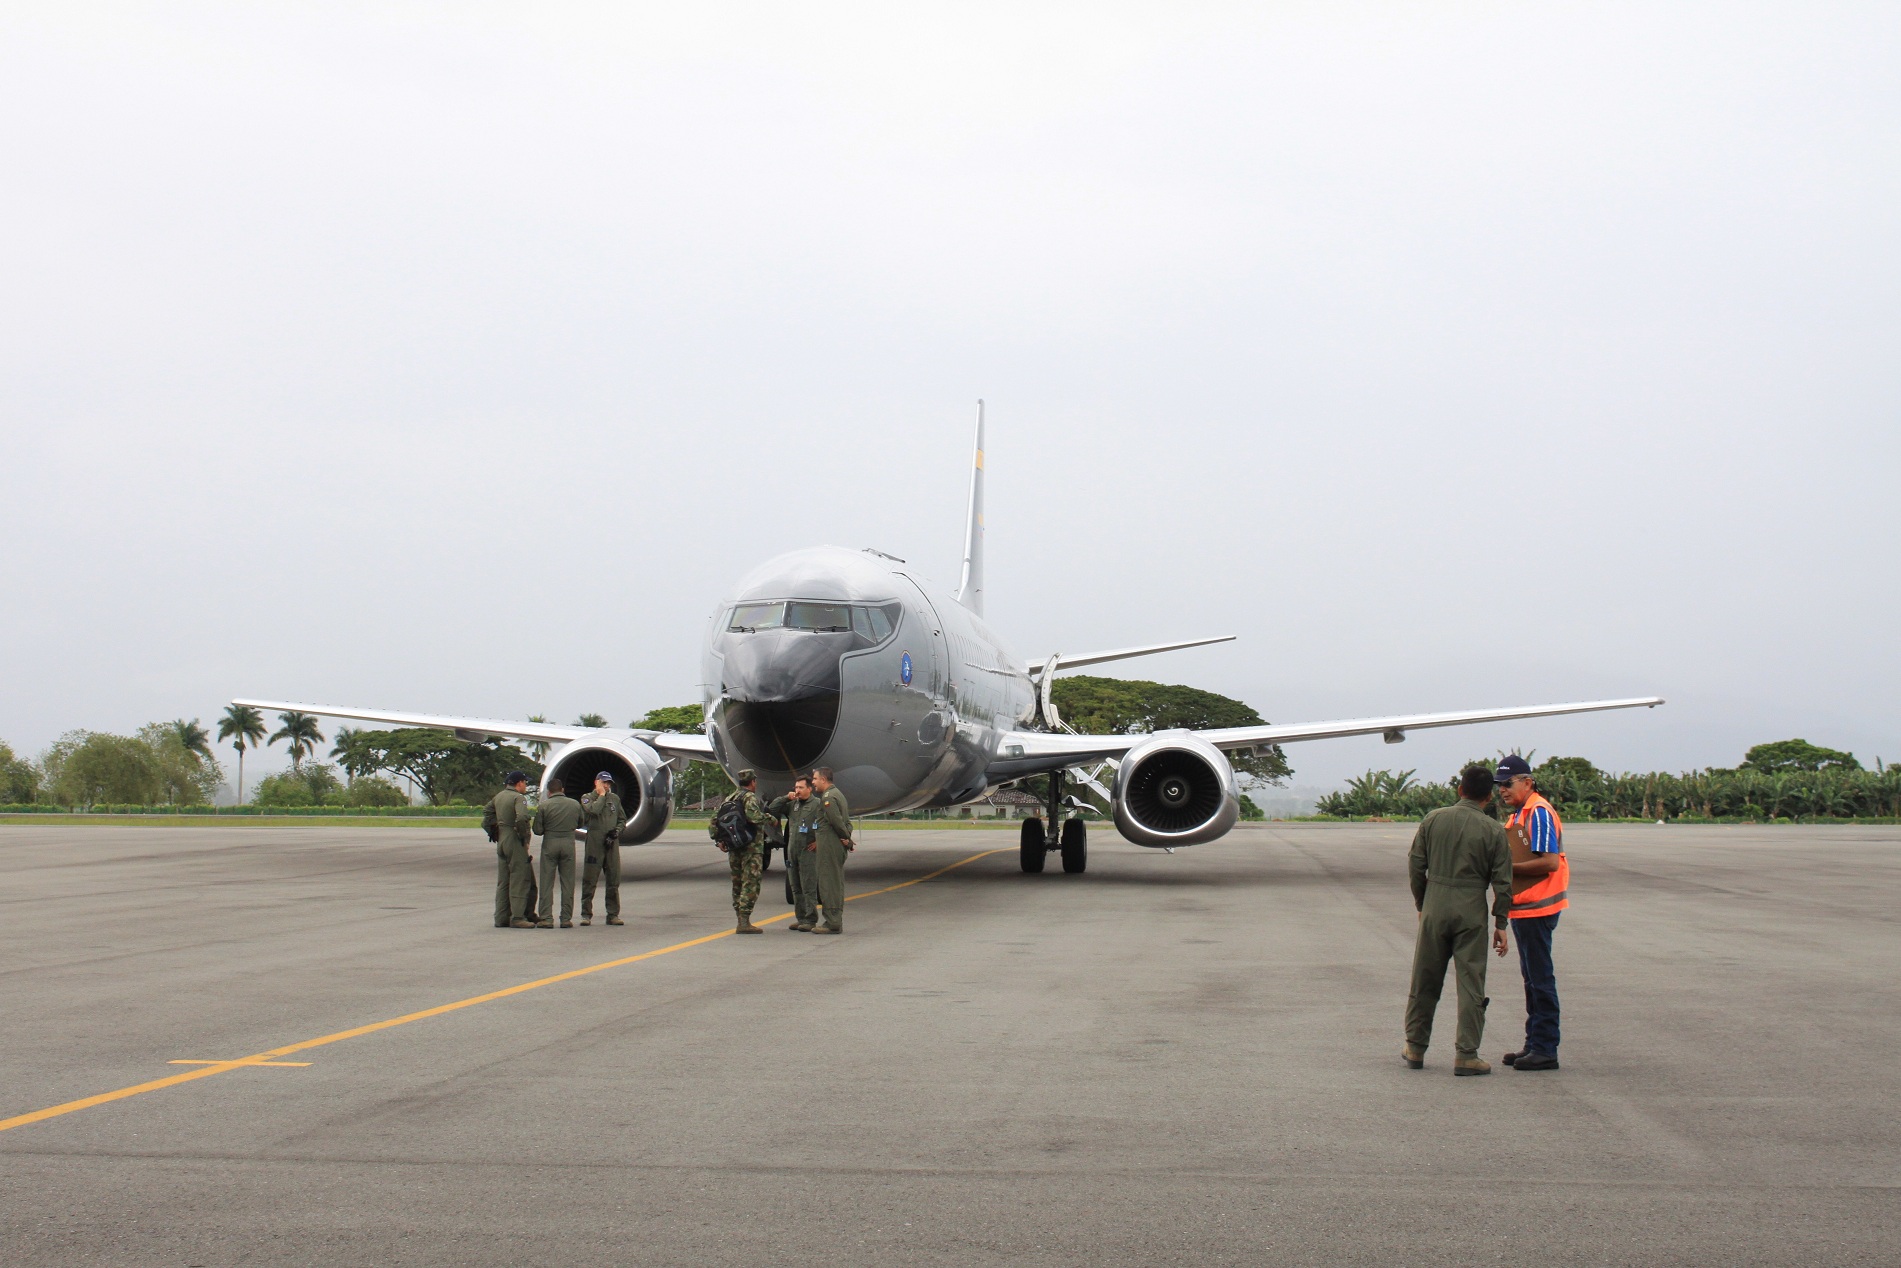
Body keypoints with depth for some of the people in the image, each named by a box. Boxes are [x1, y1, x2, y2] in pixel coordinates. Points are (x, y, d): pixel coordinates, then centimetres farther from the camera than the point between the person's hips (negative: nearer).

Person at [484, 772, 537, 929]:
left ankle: (501, 918, 15)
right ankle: (517, 917, -8)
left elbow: (486, 811, 23)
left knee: (502, 881, 13)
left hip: (501, 841, 8)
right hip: (515, 842, -8)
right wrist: (524, 837, -15)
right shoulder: (518, 798, -13)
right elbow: (521, 818, -28)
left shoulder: (498, 797, 13)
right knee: (518, 879, -5)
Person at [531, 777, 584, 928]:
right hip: (569, 843, 2)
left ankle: (546, 918, 1)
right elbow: (579, 824, 15)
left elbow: (537, 830, -4)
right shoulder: (575, 804, 2)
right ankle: (566, 919, 7)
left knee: (547, 883, 4)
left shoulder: (544, 806, -5)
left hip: (550, 844, -2)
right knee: (568, 882, 7)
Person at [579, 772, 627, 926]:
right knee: (590, 880, -4)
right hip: (594, 844, -4)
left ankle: (613, 914, 10)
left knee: (614, 880, 4)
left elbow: (622, 819, 20)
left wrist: (617, 831, 1)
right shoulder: (587, 798, 4)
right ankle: (586, 914, 2)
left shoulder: (615, 799, 17)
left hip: (612, 844, 4)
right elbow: (593, 810, -18)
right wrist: (601, 795, -5)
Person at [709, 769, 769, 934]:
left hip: (733, 848, 8)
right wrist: (766, 817, -9)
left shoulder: (729, 797, 14)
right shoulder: (750, 797, -9)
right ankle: (744, 922, -13)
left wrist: (717, 839, 12)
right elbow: (753, 816, -27)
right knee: (750, 884, -7)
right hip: (750, 847, -8)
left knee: (737, 884, 14)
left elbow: (714, 819, 12)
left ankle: (741, 920, 17)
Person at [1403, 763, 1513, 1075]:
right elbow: (1502, 883, -3)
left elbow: (1416, 867, 4)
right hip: (1472, 911, -2)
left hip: (1435, 906, 2)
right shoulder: (1493, 831, -3)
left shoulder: (1433, 820, 2)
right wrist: (1501, 924, 3)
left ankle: (1415, 1048, 19)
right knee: (1471, 983, 3)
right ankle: (1466, 1055, 2)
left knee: (1425, 980, 12)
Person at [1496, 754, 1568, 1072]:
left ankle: (1545, 1049, -1)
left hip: (1537, 907, -10)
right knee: (1531, 978, 14)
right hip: (1523, 907, 10)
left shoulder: (1540, 813, -16)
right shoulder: (1518, 814, 16)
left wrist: (1507, 868, -19)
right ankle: (1534, 1043, 22)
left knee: (1540, 978, -5)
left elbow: (1549, 862, -23)